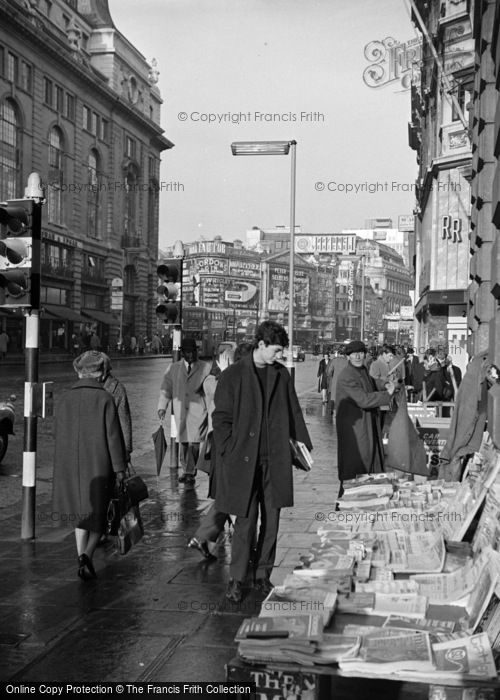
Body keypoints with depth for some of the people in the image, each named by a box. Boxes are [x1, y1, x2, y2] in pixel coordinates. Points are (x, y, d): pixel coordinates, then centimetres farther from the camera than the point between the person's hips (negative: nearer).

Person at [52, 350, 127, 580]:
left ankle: (81, 556, 8)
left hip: (71, 466, 3)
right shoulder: (105, 398, -9)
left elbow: (60, 434, 7)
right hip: (99, 465, -3)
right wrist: (119, 466, -3)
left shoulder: (66, 398, 2)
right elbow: (113, 435, -9)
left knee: (81, 513, 17)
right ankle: (87, 554, -12)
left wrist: (61, 469, 15)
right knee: (98, 515, 8)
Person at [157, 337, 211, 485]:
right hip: (180, 412, 3)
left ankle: (190, 473, -5)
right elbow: (166, 388, 9)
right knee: (184, 442, 5)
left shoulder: (206, 368, 6)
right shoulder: (173, 368, 13)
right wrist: (162, 407, -2)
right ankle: (188, 472, 16)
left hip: (198, 411, -3)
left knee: (193, 442, -12)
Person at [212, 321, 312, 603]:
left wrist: (303, 443, 12)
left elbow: (294, 412, 15)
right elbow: (221, 418, -3)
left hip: (275, 459, 4)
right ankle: (237, 578, 10)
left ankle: (263, 574, 21)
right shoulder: (232, 376, -4)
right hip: (244, 459, -4)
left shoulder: (282, 374, 8)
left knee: (272, 519, 8)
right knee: (246, 521, -3)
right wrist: (227, 455, -8)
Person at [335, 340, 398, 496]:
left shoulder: (363, 372, 12)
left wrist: (386, 388, 0)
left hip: (368, 428, 9)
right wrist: (387, 393, -16)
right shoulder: (346, 377, -17)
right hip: (353, 427, -9)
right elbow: (363, 400, -23)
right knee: (353, 468, -3)